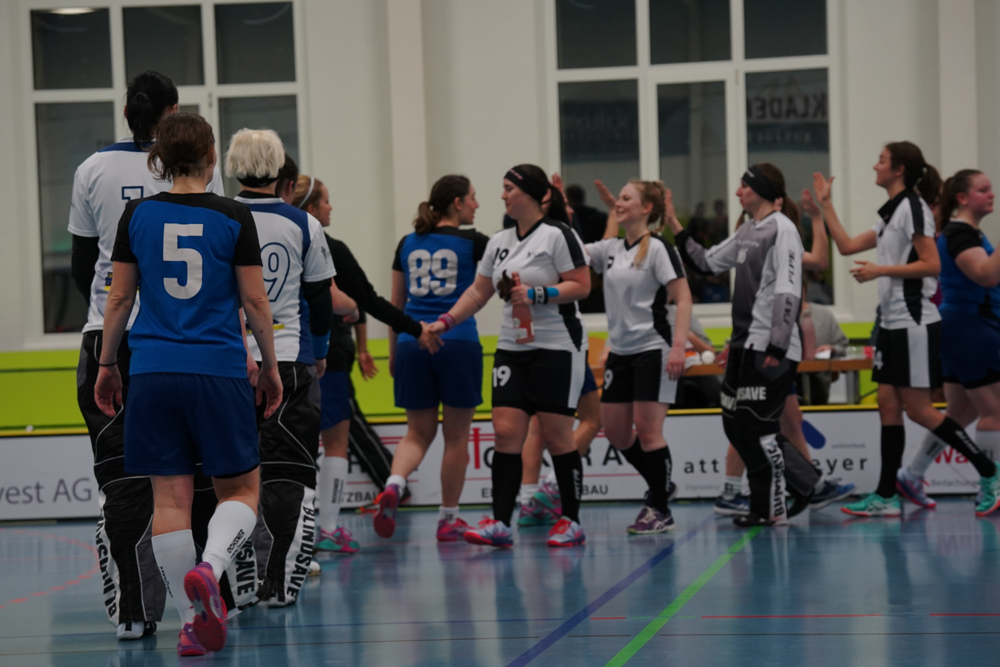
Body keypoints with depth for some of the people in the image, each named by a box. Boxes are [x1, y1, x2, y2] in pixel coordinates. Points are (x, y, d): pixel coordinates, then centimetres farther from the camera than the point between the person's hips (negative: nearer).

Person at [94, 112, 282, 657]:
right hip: (219, 369, -2)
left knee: (170, 497, 4)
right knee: (241, 488, 9)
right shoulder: (233, 218, -2)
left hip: (153, 371, 2)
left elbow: (119, 298, 5)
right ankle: (210, 568, -19)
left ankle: (192, 622, 3)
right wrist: (270, 365, 13)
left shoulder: (138, 215, 3)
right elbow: (255, 301, 1)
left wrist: (106, 365, 15)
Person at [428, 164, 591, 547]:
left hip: (557, 347, -6)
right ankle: (499, 523, -7)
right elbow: (478, 292, 18)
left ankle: (572, 522, 8)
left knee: (556, 436, -3)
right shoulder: (499, 242, 13)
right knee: (506, 432, -4)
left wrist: (536, 294, -20)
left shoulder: (557, 235, -8)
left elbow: (581, 286, -12)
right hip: (512, 348, 6)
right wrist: (445, 322, 9)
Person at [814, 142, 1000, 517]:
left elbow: (932, 264, -18)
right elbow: (847, 246, 22)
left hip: (915, 323, -9)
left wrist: (880, 270, -18)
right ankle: (885, 497, 5)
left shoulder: (913, 207, -12)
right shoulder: (891, 213, 17)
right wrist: (825, 204, 22)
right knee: (888, 404, 5)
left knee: (917, 409, -7)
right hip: (892, 322, 9)